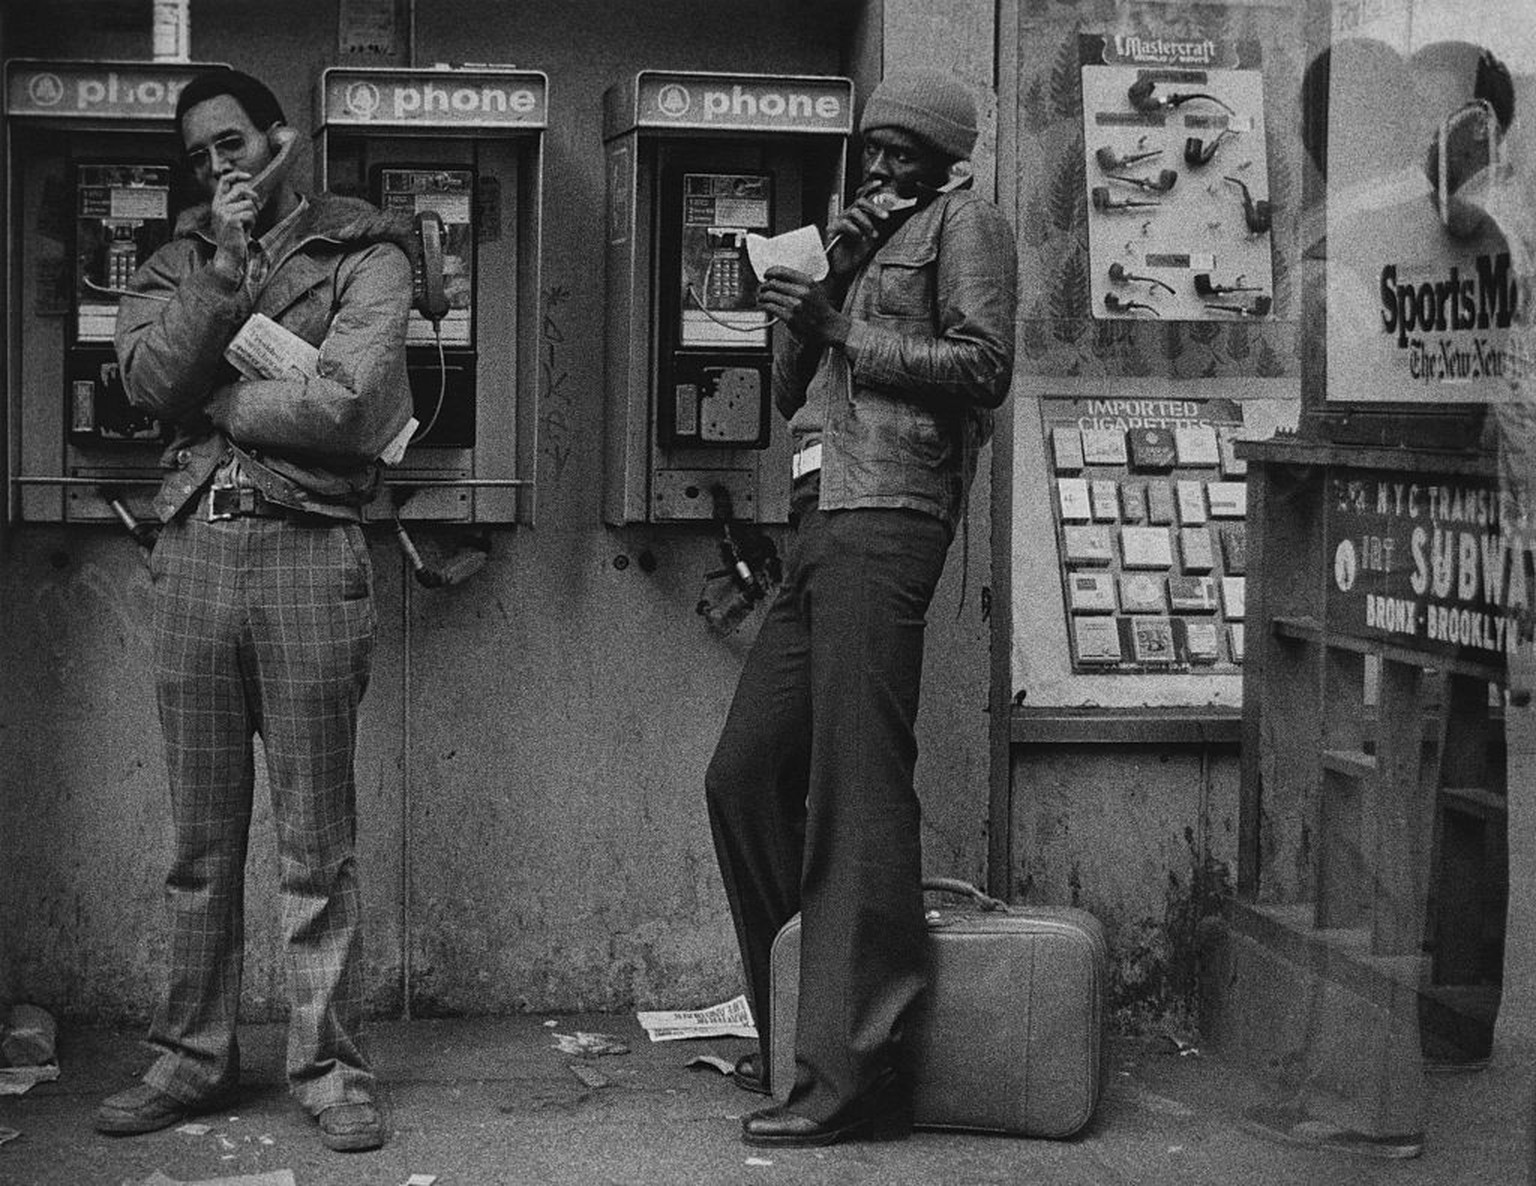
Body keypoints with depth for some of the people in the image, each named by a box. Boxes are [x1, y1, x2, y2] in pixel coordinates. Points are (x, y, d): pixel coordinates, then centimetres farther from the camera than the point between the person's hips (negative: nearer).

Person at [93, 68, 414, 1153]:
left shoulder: (364, 251, 4)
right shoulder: (177, 263, 17)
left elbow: (340, 403, -11)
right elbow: (151, 381, -2)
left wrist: (212, 400, -1)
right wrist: (227, 271, -8)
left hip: (309, 546, -4)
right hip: (195, 547, 4)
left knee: (317, 844, -1)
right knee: (200, 839, 8)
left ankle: (330, 1066, 6)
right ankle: (194, 1057, 17)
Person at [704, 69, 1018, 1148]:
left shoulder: (966, 222, 6)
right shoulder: (868, 239, 30)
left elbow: (983, 366, -9)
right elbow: (791, 388, 22)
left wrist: (838, 328, -7)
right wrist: (822, 281, 6)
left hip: (887, 522, -9)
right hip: (822, 526, 9)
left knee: (857, 791, -12)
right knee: (745, 774, 8)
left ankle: (855, 1070, -11)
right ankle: (792, 1028, 18)